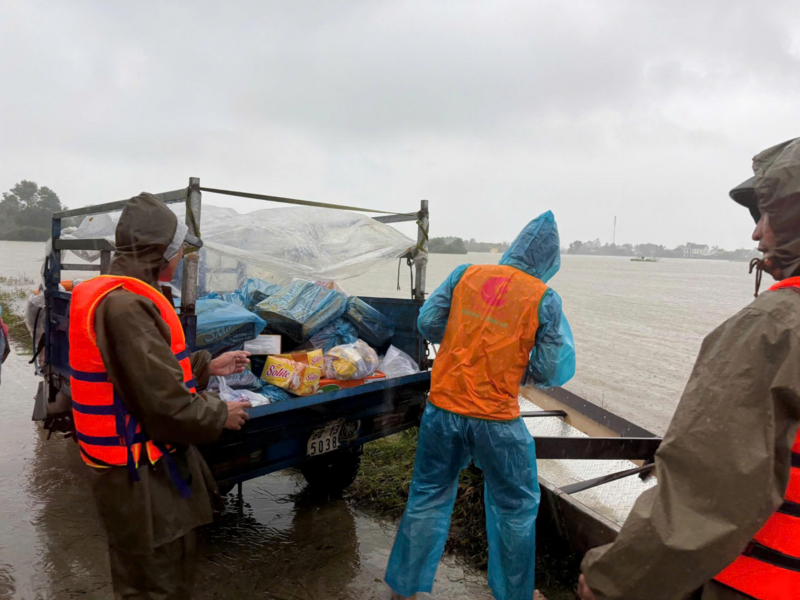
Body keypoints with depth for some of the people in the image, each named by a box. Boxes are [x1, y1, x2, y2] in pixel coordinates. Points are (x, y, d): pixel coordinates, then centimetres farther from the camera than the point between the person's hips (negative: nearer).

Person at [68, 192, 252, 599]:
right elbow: (163, 401, -26)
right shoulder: (125, 306, -26)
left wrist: (208, 367, 14)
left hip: (152, 460, 10)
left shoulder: (123, 296, 7)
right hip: (141, 473, -10)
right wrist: (220, 416, -11)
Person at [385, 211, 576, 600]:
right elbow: (550, 373, -7)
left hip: (443, 409, 3)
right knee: (515, 508, 21)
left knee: (427, 498, 20)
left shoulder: (466, 274, 0)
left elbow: (427, 323, 3)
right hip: (496, 421, -3)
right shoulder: (544, 299, -8)